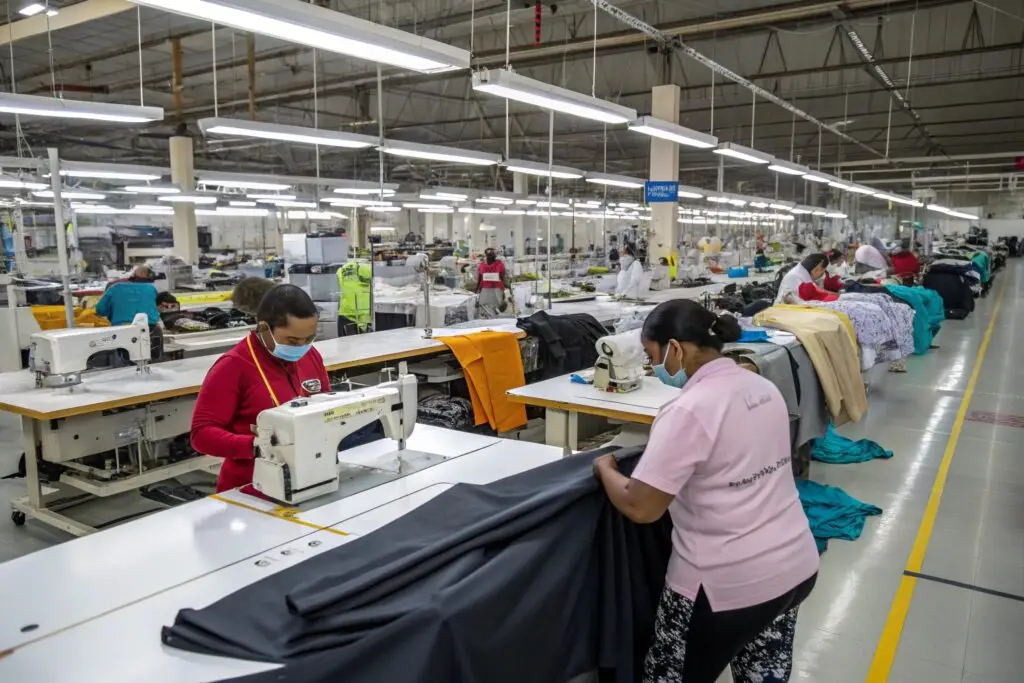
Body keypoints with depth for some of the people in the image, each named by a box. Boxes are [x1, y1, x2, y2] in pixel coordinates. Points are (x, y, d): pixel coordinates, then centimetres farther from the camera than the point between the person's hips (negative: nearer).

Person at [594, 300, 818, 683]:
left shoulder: (688, 411, -22)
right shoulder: (764, 388, 3)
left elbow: (640, 508, -22)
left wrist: (604, 469, -3)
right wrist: (654, 457, 17)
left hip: (730, 584, -8)